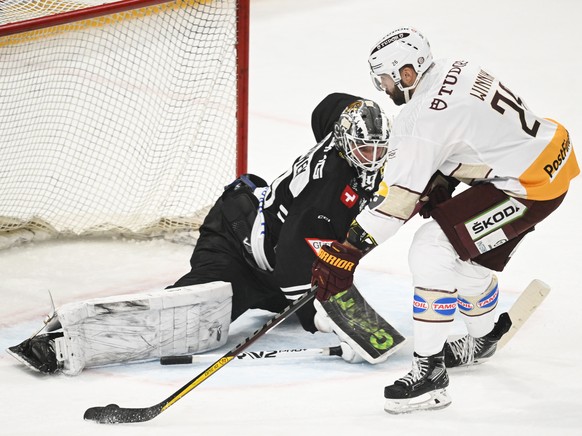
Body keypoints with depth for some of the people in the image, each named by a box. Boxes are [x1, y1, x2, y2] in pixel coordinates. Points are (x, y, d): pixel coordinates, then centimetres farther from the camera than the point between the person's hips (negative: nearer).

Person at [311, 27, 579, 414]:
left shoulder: (424, 117, -22)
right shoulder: (454, 71, 5)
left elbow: (397, 198, -23)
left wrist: (346, 253, -20)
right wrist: (439, 184, 11)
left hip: (529, 186, -10)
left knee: (432, 250, -14)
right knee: (468, 256, 25)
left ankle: (430, 373, -13)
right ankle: (482, 340, 51)